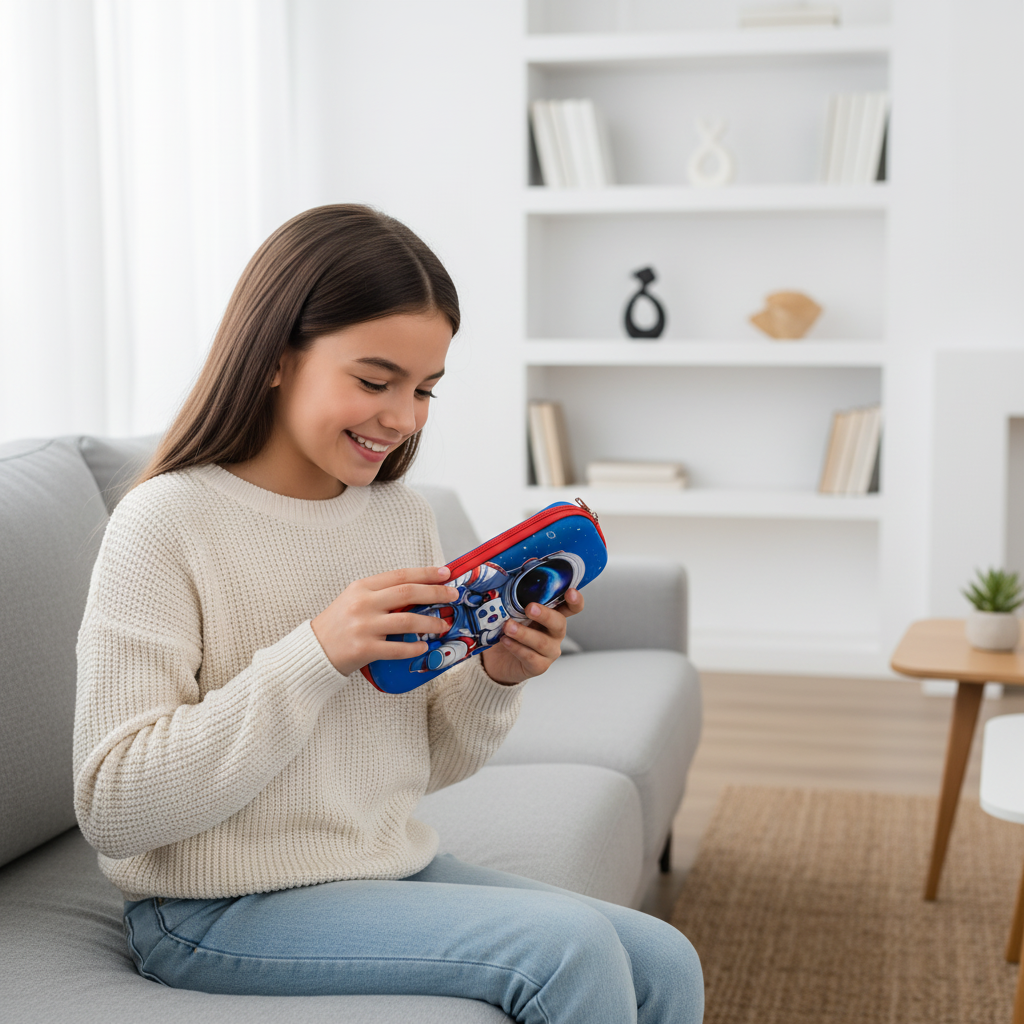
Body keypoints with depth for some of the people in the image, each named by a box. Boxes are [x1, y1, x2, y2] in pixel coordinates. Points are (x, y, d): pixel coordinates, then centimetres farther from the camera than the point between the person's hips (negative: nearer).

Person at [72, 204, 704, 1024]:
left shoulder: (405, 517, 5)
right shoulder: (168, 523, -15)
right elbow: (113, 811, -20)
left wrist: (495, 679, -9)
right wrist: (317, 655, -27)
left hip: (396, 869, 7)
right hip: (220, 912, -6)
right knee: (566, 946, -22)